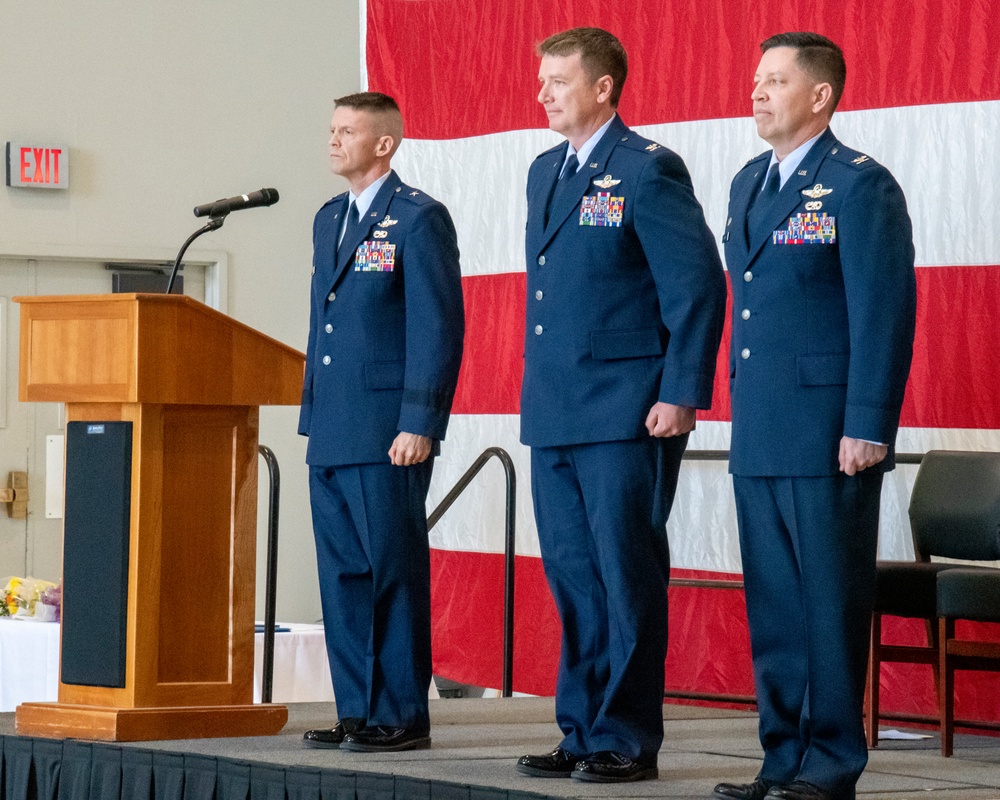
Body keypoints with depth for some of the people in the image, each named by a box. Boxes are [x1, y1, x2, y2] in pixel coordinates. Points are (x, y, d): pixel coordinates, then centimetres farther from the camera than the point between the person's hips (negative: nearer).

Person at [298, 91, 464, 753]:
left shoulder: (420, 219, -8)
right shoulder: (329, 219, 18)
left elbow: (439, 328, -13)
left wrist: (419, 426, -18)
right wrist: (313, 415, 18)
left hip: (388, 435, -8)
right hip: (332, 435, 8)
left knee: (393, 571, -5)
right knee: (342, 575, 9)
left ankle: (402, 716, 0)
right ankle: (357, 710, 14)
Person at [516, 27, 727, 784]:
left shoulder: (648, 170, -9)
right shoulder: (546, 172, 15)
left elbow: (699, 287, -12)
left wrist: (681, 395, -16)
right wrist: (540, 388, 18)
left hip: (626, 415, -8)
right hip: (555, 413, 8)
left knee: (627, 580, -3)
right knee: (572, 580, 10)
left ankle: (627, 741, 2)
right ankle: (582, 733, 16)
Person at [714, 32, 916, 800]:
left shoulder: (860, 185, -8)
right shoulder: (749, 183, 16)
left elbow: (885, 311, -13)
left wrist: (868, 428, -17)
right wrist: (742, 407, 16)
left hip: (827, 436, -8)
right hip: (760, 437, 8)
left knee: (831, 602, -2)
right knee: (773, 605, 10)